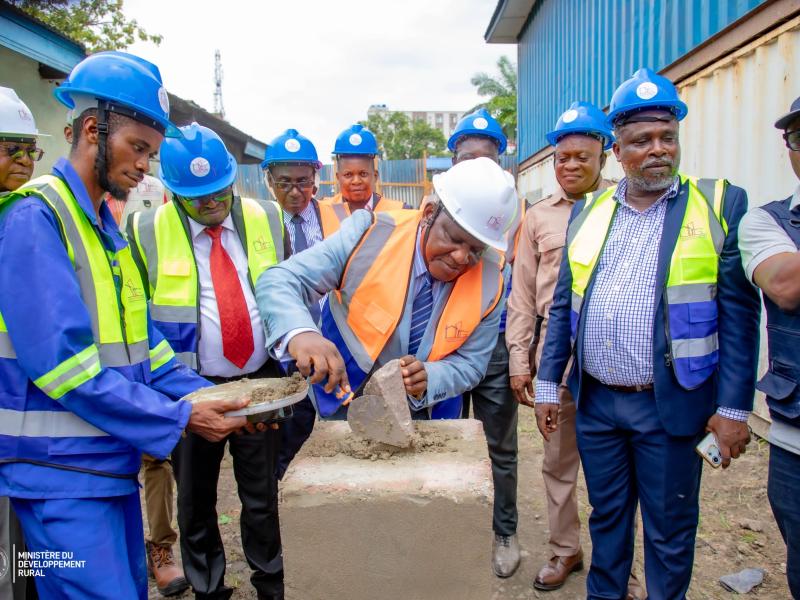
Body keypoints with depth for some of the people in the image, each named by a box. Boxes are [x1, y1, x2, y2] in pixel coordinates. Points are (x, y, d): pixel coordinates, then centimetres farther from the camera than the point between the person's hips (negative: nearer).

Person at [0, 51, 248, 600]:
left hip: (112, 465, 9)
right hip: (62, 475, -8)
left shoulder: (108, 229, 12)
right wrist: (181, 418, -19)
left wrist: (204, 397, -1)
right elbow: (63, 363, -22)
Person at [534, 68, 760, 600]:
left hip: (670, 406, -3)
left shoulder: (721, 206, -4)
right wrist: (549, 384, 6)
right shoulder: (588, 212, 7)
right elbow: (563, 307, 8)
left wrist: (734, 408, -10)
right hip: (595, 401, 4)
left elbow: (738, 316, -7)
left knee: (670, 532, 12)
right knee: (606, 517, 19)